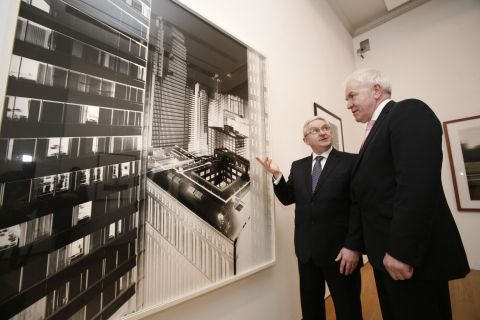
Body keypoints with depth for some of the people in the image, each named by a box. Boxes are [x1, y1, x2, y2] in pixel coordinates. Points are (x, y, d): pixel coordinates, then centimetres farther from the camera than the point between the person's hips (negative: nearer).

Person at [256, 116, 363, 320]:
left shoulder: (351, 161, -4)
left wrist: (353, 246, -15)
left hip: (340, 249, -3)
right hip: (307, 249, 4)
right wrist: (276, 174, -8)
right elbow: (288, 198, 7)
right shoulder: (298, 166, 8)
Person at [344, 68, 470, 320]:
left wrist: (401, 251, -24)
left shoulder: (409, 111, -9)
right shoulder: (377, 129, 16)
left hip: (411, 255, -8)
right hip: (387, 253, 9)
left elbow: (418, 183, -23)